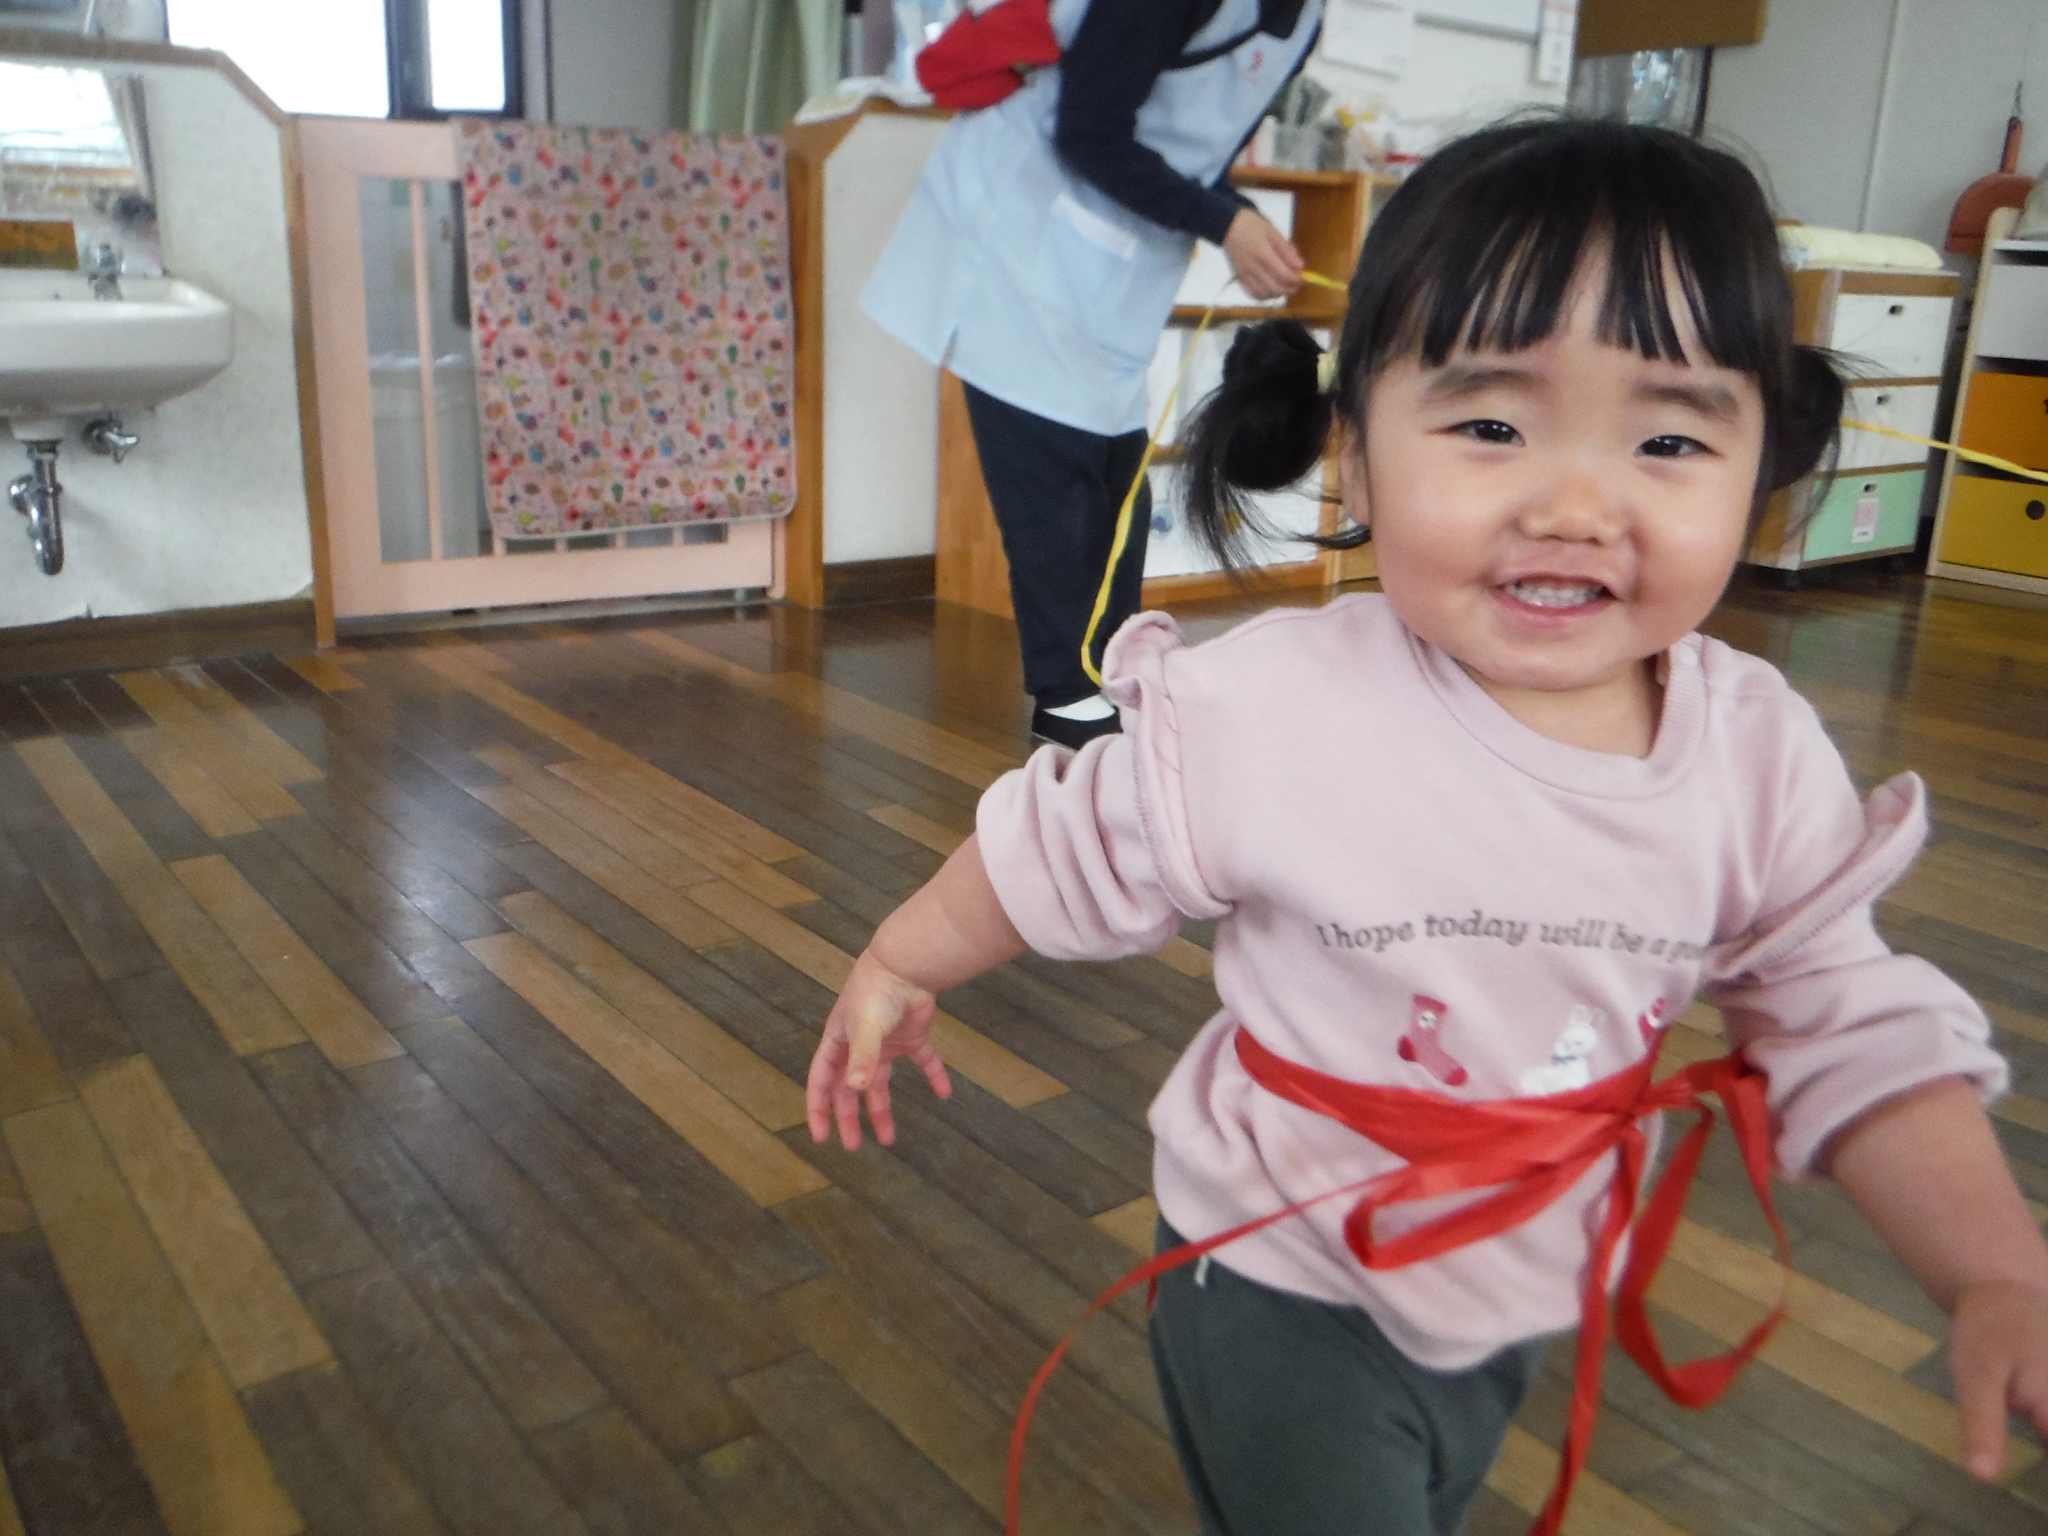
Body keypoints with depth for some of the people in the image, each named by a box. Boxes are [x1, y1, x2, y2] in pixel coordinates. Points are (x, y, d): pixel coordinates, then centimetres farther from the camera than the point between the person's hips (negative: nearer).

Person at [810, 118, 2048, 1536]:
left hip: (1526, 1293, 5)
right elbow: (1066, 848, -14)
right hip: (1285, 1294, -5)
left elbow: (1854, 1033, -8)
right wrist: (897, 967, -1)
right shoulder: (1271, 716, -30)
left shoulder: (1762, 753, -17)